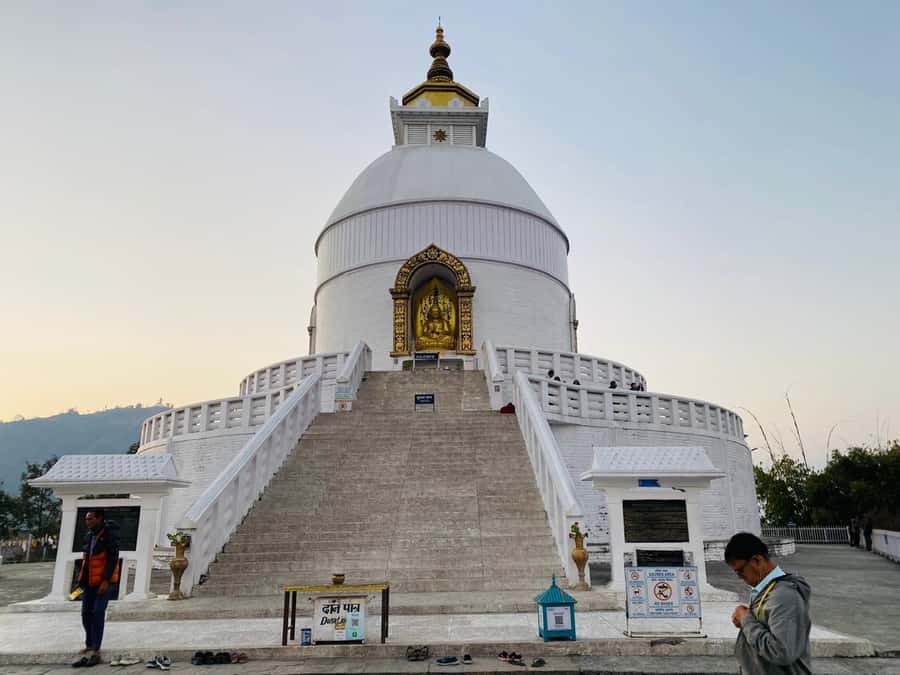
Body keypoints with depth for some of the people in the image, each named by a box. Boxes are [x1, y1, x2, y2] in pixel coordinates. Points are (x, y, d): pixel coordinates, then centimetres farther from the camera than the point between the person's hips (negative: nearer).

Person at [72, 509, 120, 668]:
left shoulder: (109, 534, -13)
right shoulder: (90, 535, 12)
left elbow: (113, 558, -18)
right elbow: (86, 558, 20)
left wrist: (106, 580, -22)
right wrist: (82, 578, 14)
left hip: (102, 582, -8)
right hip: (90, 581, 8)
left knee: (98, 614, -9)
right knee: (86, 613, 11)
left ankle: (95, 651, -3)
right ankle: (89, 646, 26)